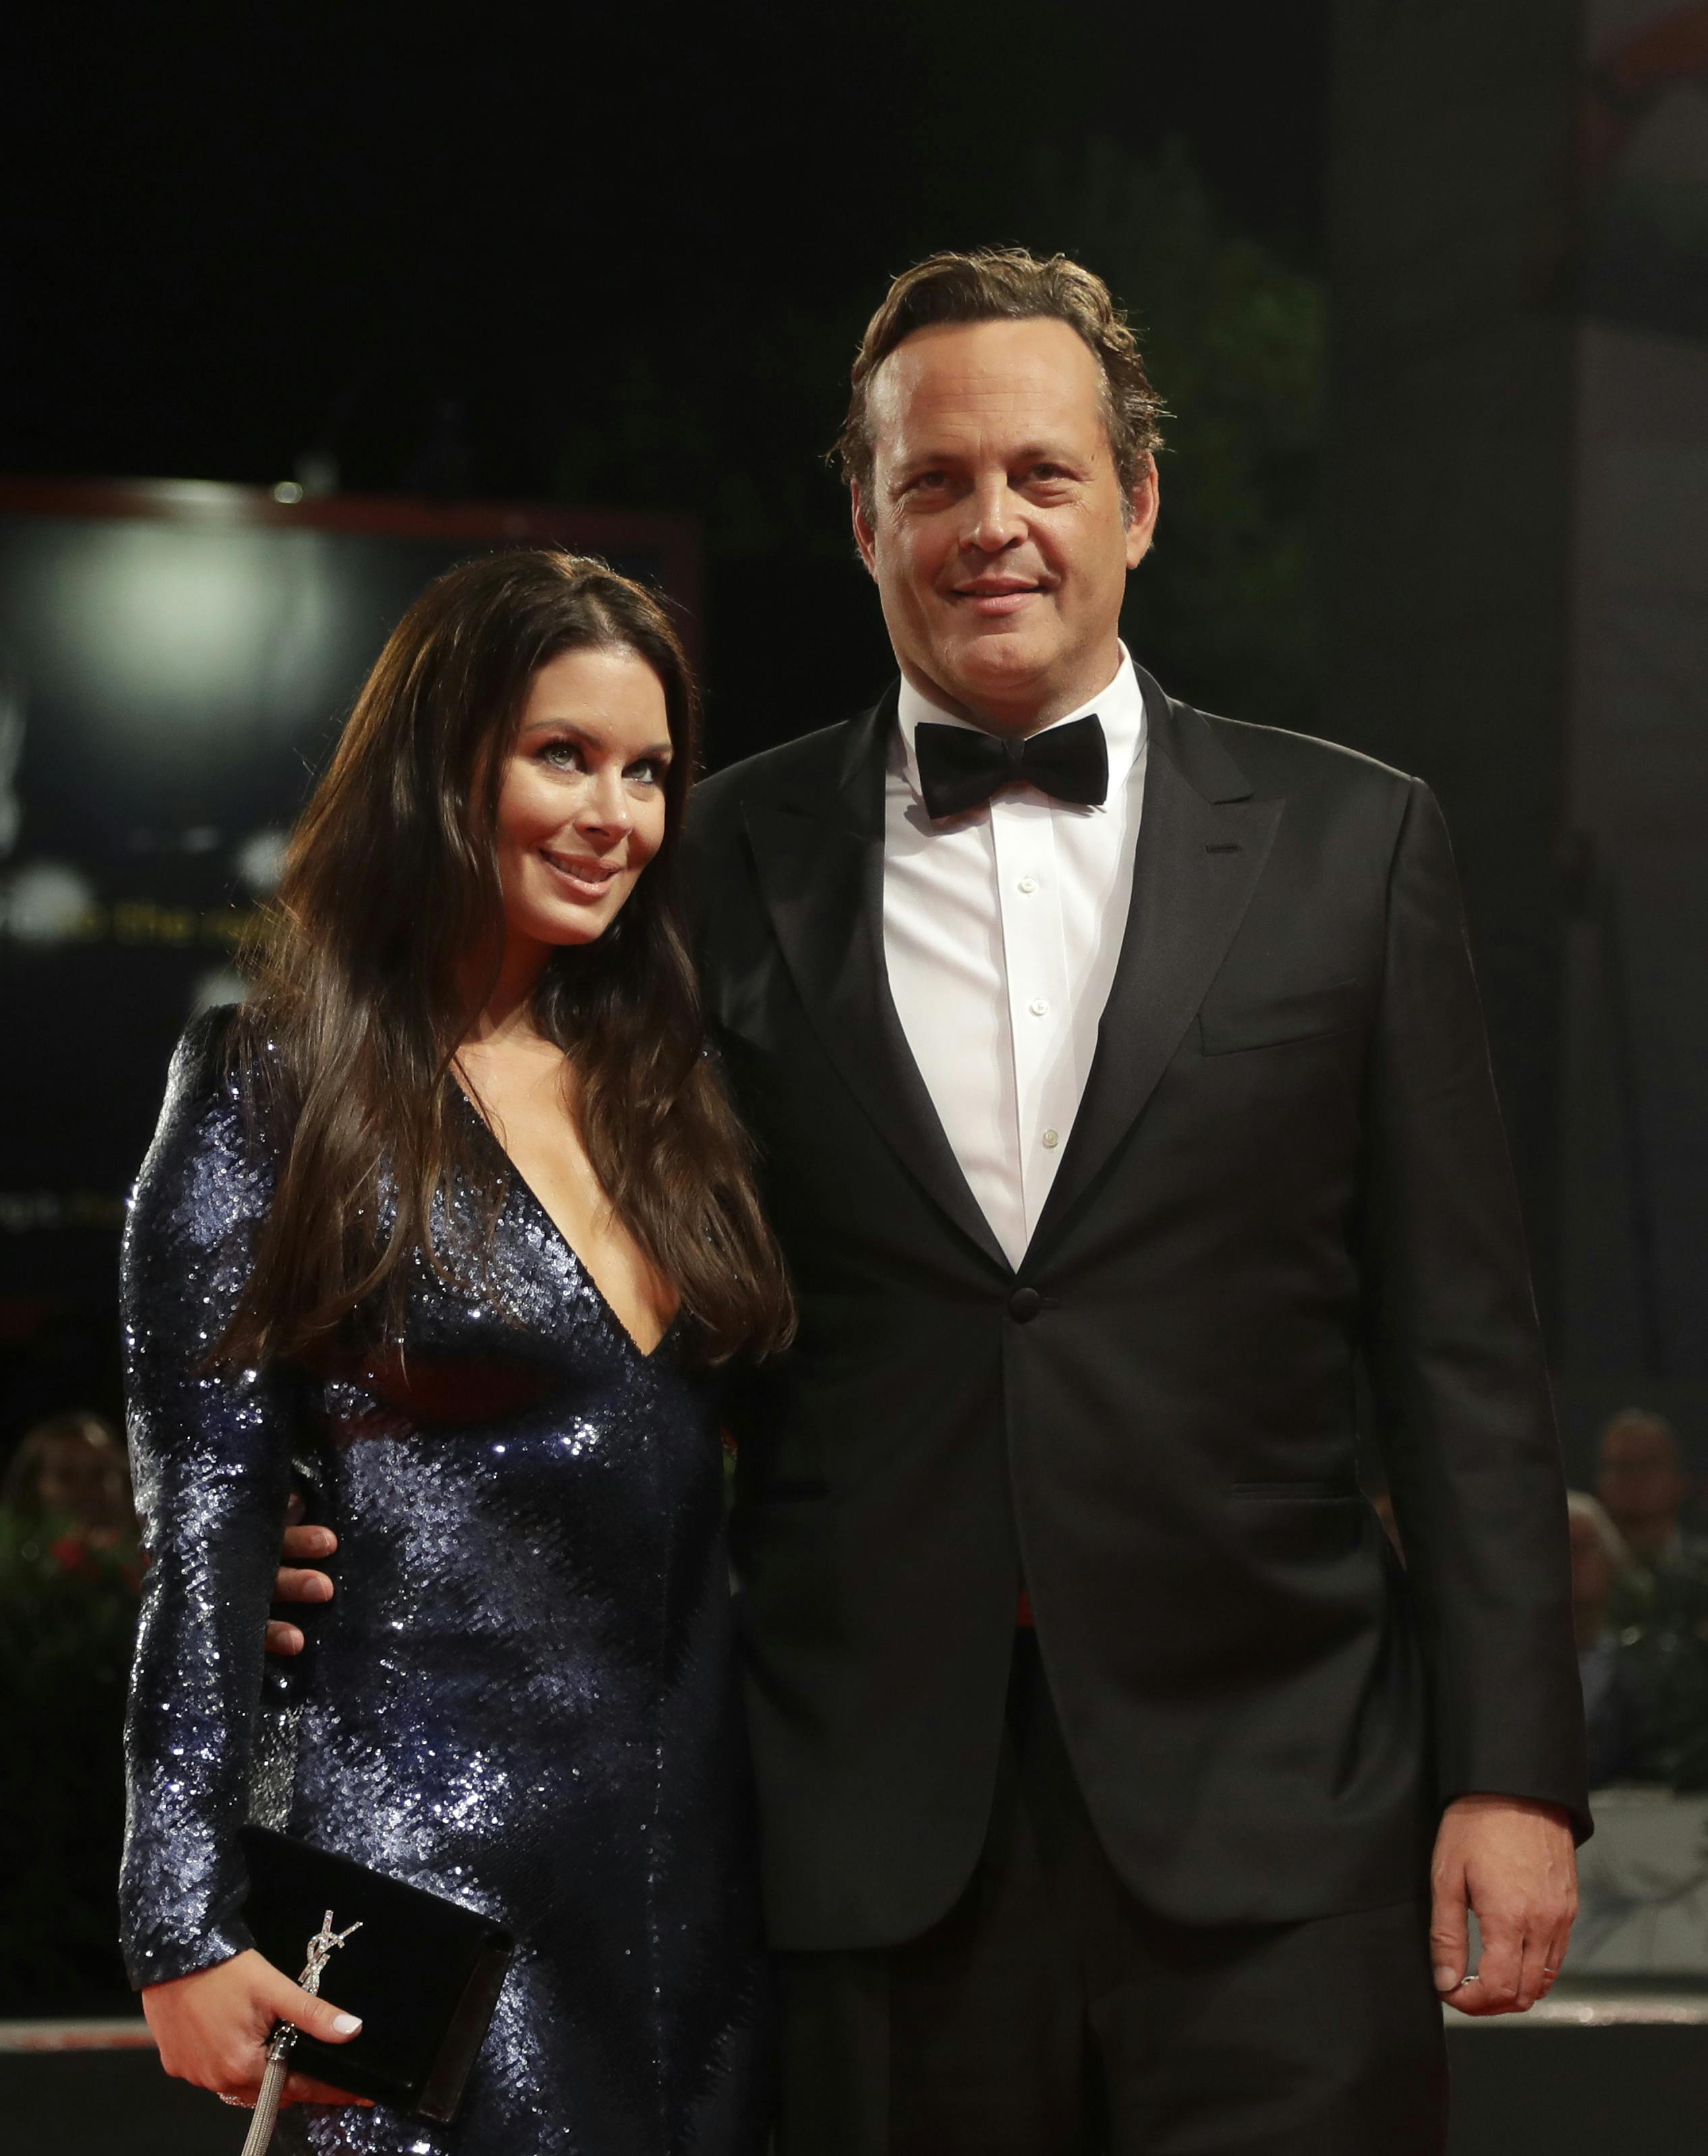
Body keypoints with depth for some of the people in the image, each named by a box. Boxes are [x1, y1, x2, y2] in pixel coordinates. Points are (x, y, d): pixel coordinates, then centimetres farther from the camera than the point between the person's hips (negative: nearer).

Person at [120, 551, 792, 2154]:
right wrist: (187, 1932, -14)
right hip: (424, 1843, -6)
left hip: (695, 1857, 6)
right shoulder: (273, 1097, -5)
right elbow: (204, 1538, -9)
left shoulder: (659, 1095, 12)